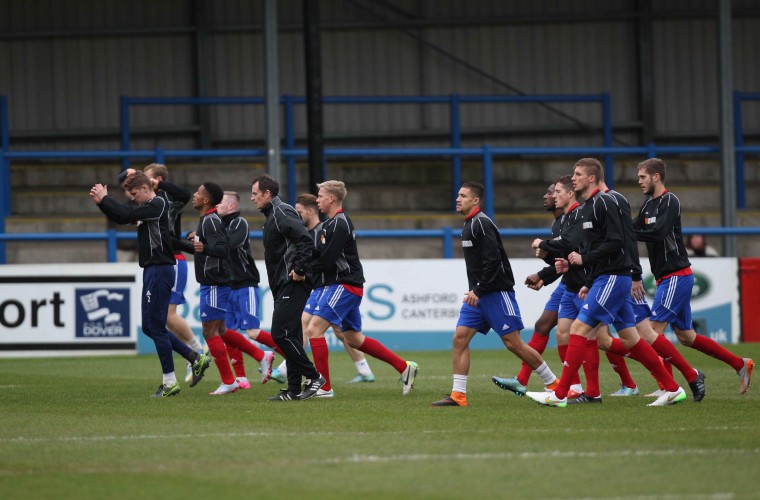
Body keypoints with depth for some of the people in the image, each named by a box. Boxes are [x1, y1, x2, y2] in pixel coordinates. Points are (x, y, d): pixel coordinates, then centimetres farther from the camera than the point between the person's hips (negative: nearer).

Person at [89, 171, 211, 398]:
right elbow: (122, 217, 17)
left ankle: (170, 382, -1)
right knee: (149, 326, 12)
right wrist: (102, 202, 1)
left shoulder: (157, 205, -13)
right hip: (152, 270, 10)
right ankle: (196, 358, 15)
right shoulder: (145, 207, 15)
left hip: (159, 270, -10)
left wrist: (104, 199, -12)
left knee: (155, 326, -6)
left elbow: (126, 214, -23)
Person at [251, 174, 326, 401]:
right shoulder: (272, 215, 19)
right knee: (289, 335, 9)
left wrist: (299, 270, -22)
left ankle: (313, 377, -8)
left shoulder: (282, 213, -12)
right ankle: (294, 390, 10)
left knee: (281, 333, -13)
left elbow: (305, 240, -23)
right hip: (283, 285, 11)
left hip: (292, 284, -11)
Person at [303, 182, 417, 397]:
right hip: (342, 285, 10)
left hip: (344, 286, -10)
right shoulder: (331, 224, 18)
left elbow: (326, 260, -21)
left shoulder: (339, 224, -14)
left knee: (314, 329, -15)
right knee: (353, 338, 15)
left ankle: (324, 386, -13)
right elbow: (320, 256, 17)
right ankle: (405, 367, 19)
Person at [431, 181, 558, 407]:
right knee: (459, 338, -3)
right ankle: (458, 395, -4)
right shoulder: (468, 225, 16)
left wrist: (479, 291, -20)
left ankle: (553, 384, 5)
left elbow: (493, 261, -22)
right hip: (477, 294, 9)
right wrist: (474, 291, 16)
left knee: (513, 343, -7)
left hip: (496, 293, -9)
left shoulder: (482, 224, -15)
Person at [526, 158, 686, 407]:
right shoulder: (587, 207, 19)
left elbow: (615, 242, -20)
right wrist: (589, 284, 20)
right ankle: (673, 389, 11)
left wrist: (584, 258, -15)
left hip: (612, 278, -10)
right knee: (630, 339, 9)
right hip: (605, 279, 10)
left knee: (579, 328, -12)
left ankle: (560, 394, -13)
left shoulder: (604, 203, -12)